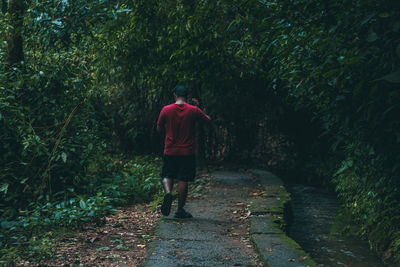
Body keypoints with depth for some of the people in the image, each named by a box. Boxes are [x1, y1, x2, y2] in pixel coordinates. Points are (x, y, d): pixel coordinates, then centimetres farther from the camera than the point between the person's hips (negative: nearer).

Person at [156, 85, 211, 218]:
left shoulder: (166, 110, -4)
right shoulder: (193, 110, -5)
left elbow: (159, 129, 8)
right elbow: (208, 120, 12)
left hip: (170, 151, 1)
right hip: (187, 152, 0)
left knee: (167, 176, 16)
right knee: (183, 180, 5)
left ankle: (168, 192, -14)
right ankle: (180, 210, 11)